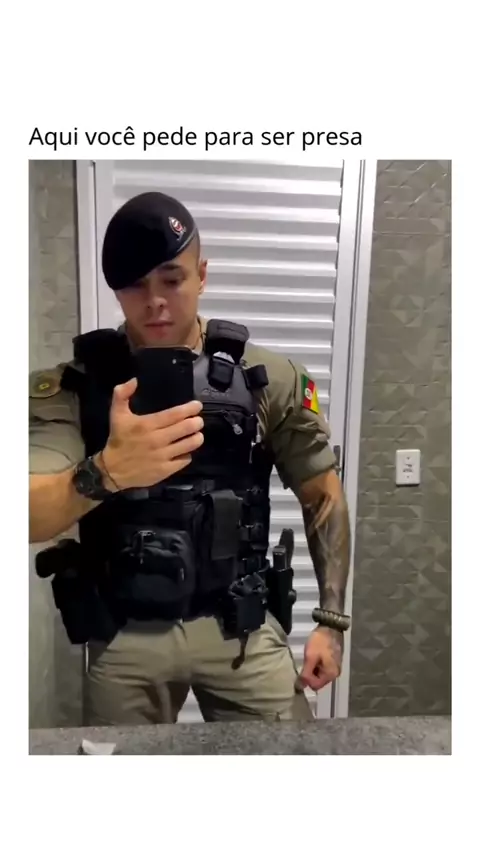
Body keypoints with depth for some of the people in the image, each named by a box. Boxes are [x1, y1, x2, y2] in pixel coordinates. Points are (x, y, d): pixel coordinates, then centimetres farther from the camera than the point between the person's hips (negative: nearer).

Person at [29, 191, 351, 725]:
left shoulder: (268, 378, -6)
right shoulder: (71, 384, -7)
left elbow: (323, 495, 2)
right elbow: (27, 518, -19)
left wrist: (331, 619, -1)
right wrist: (107, 471, -39)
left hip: (240, 628, 0)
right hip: (123, 637, 1)